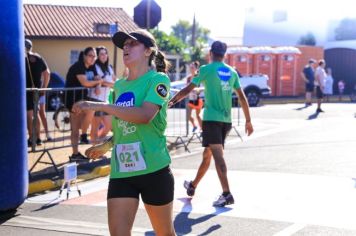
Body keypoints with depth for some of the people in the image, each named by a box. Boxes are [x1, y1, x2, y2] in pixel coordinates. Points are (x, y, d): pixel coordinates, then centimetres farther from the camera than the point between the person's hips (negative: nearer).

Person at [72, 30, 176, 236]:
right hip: (121, 171, 5)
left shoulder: (158, 79, -7)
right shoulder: (119, 85, 13)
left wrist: (100, 106, -26)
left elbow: (145, 115, -25)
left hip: (153, 169, -5)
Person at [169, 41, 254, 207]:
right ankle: (192, 186, 29)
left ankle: (227, 194, -22)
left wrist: (171, 101, 8)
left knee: (218, 155, -12)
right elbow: (242, 97, 10)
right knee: (207, 154, 16)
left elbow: (188, 89, -4)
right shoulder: (232, 72, 10)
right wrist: (248, 121, 15)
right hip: (226, 120, 6)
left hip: (212, 119, -6)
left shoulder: (206, 69, -4)